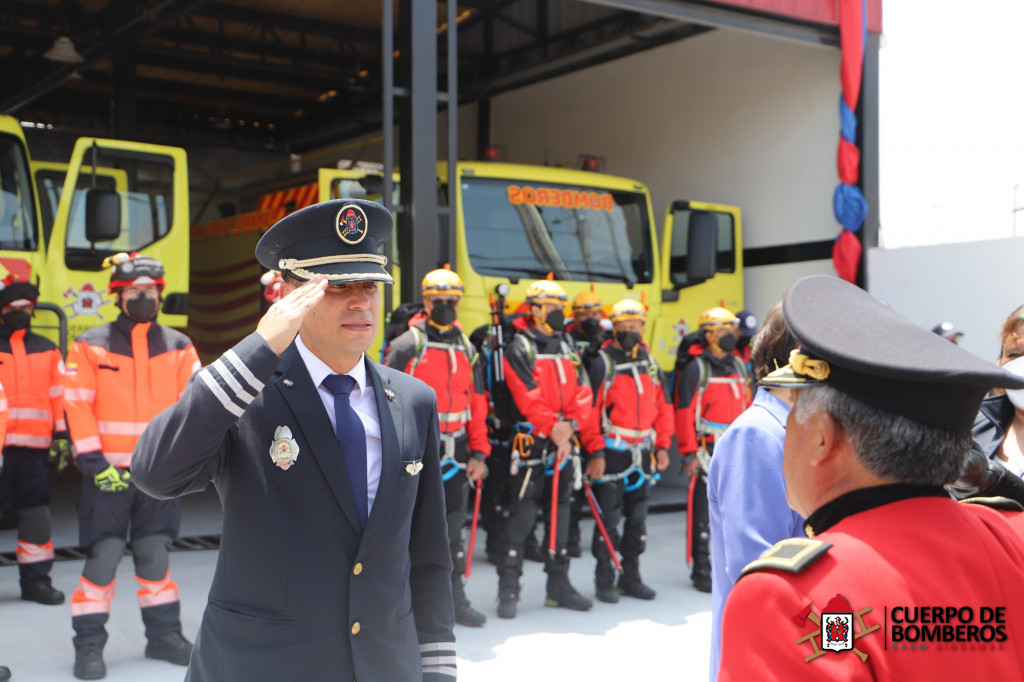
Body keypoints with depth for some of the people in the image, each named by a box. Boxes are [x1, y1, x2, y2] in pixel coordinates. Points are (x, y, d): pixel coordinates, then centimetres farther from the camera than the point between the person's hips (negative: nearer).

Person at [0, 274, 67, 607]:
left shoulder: (47, 350, 15)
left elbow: (60, 395, 15)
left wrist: (62, 435, 10)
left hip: (34, 447, 4)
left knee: (36, 511, 7)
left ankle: (36, 579, 16)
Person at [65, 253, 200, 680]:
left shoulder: (178, 347, 7)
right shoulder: (91, 346, -1)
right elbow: (77, 406, -5)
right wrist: (93, 462, -13)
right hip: (107, 471, -2)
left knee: (155, 553, 10)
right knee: (104, 554, -4)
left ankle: (163, 634, 22)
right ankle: (89, 644, 8)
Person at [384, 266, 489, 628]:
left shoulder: (467, 350, 13)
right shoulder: (407, 345, -4)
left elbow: (477, 405, 14)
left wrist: (478, 452, 8)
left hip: (454, 450, 5)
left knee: (452, 522, 8)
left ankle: (454, 597, 16)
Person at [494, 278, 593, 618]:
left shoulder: (567, 349, 15)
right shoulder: (520, 348, -6)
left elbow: (583, 392, 7)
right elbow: (527, 397, -15)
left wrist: (570, 423, -11)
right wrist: (553, 429, -18)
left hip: (563, 441, 7)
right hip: (532, 442, -7)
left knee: (559, 510, 12)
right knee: (523, 512, -7)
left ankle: (558, 584, 21)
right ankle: (508, 588, 1)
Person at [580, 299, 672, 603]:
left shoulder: (650, 364, 12)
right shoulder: (603, 362, -7)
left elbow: (663, 407, 17)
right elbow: (590, 409, -11)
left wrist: (662, 446, 9)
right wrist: (595, 452, -15)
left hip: (641, 452, 6)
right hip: (611, 450, -6)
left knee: (638, 517, 11)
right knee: (608, 517, -3)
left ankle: (631, 577, 22)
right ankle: (604, 580, 8)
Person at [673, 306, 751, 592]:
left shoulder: (739, 365, 13)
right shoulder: (695, 368, -7)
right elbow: (684, 412, -10)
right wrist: (690, 453, -15)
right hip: (707, 450, -6)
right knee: (704, 510, -1)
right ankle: (703, 571, 7)